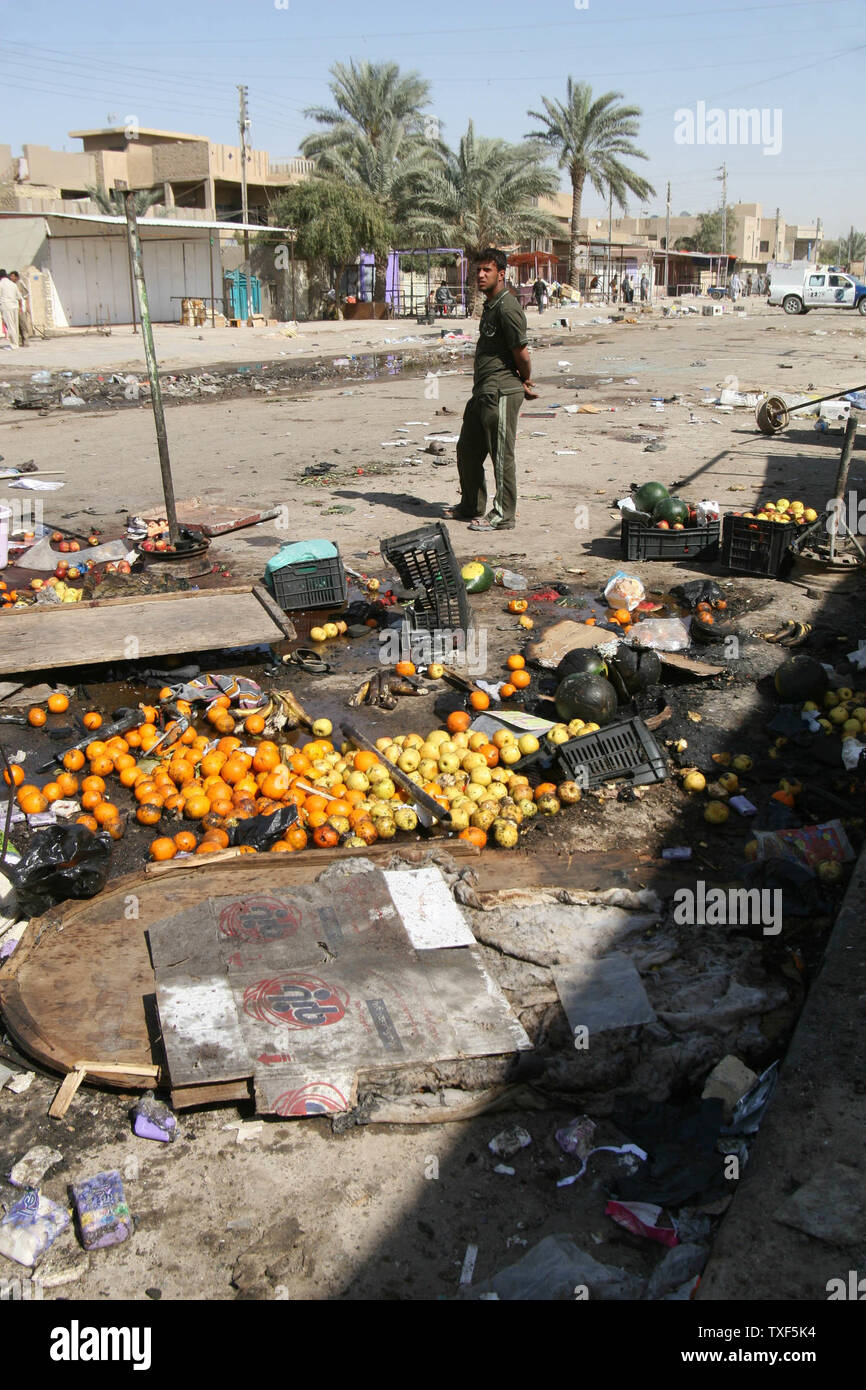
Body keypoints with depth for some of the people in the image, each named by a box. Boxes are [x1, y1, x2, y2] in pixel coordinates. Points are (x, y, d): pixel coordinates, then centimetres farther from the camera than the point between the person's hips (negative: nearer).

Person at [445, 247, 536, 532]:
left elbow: (522, 353, -15)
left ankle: (503, 516, 5)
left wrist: (525, 382, 2)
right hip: (483, 391, 11)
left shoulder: (507, 308, -16)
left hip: (501, 392, -11)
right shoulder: (490, 305, 17)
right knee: (467, 449, 17)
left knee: (501, 455, -4)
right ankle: (471, 507, 31)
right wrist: (524, 384, 13)